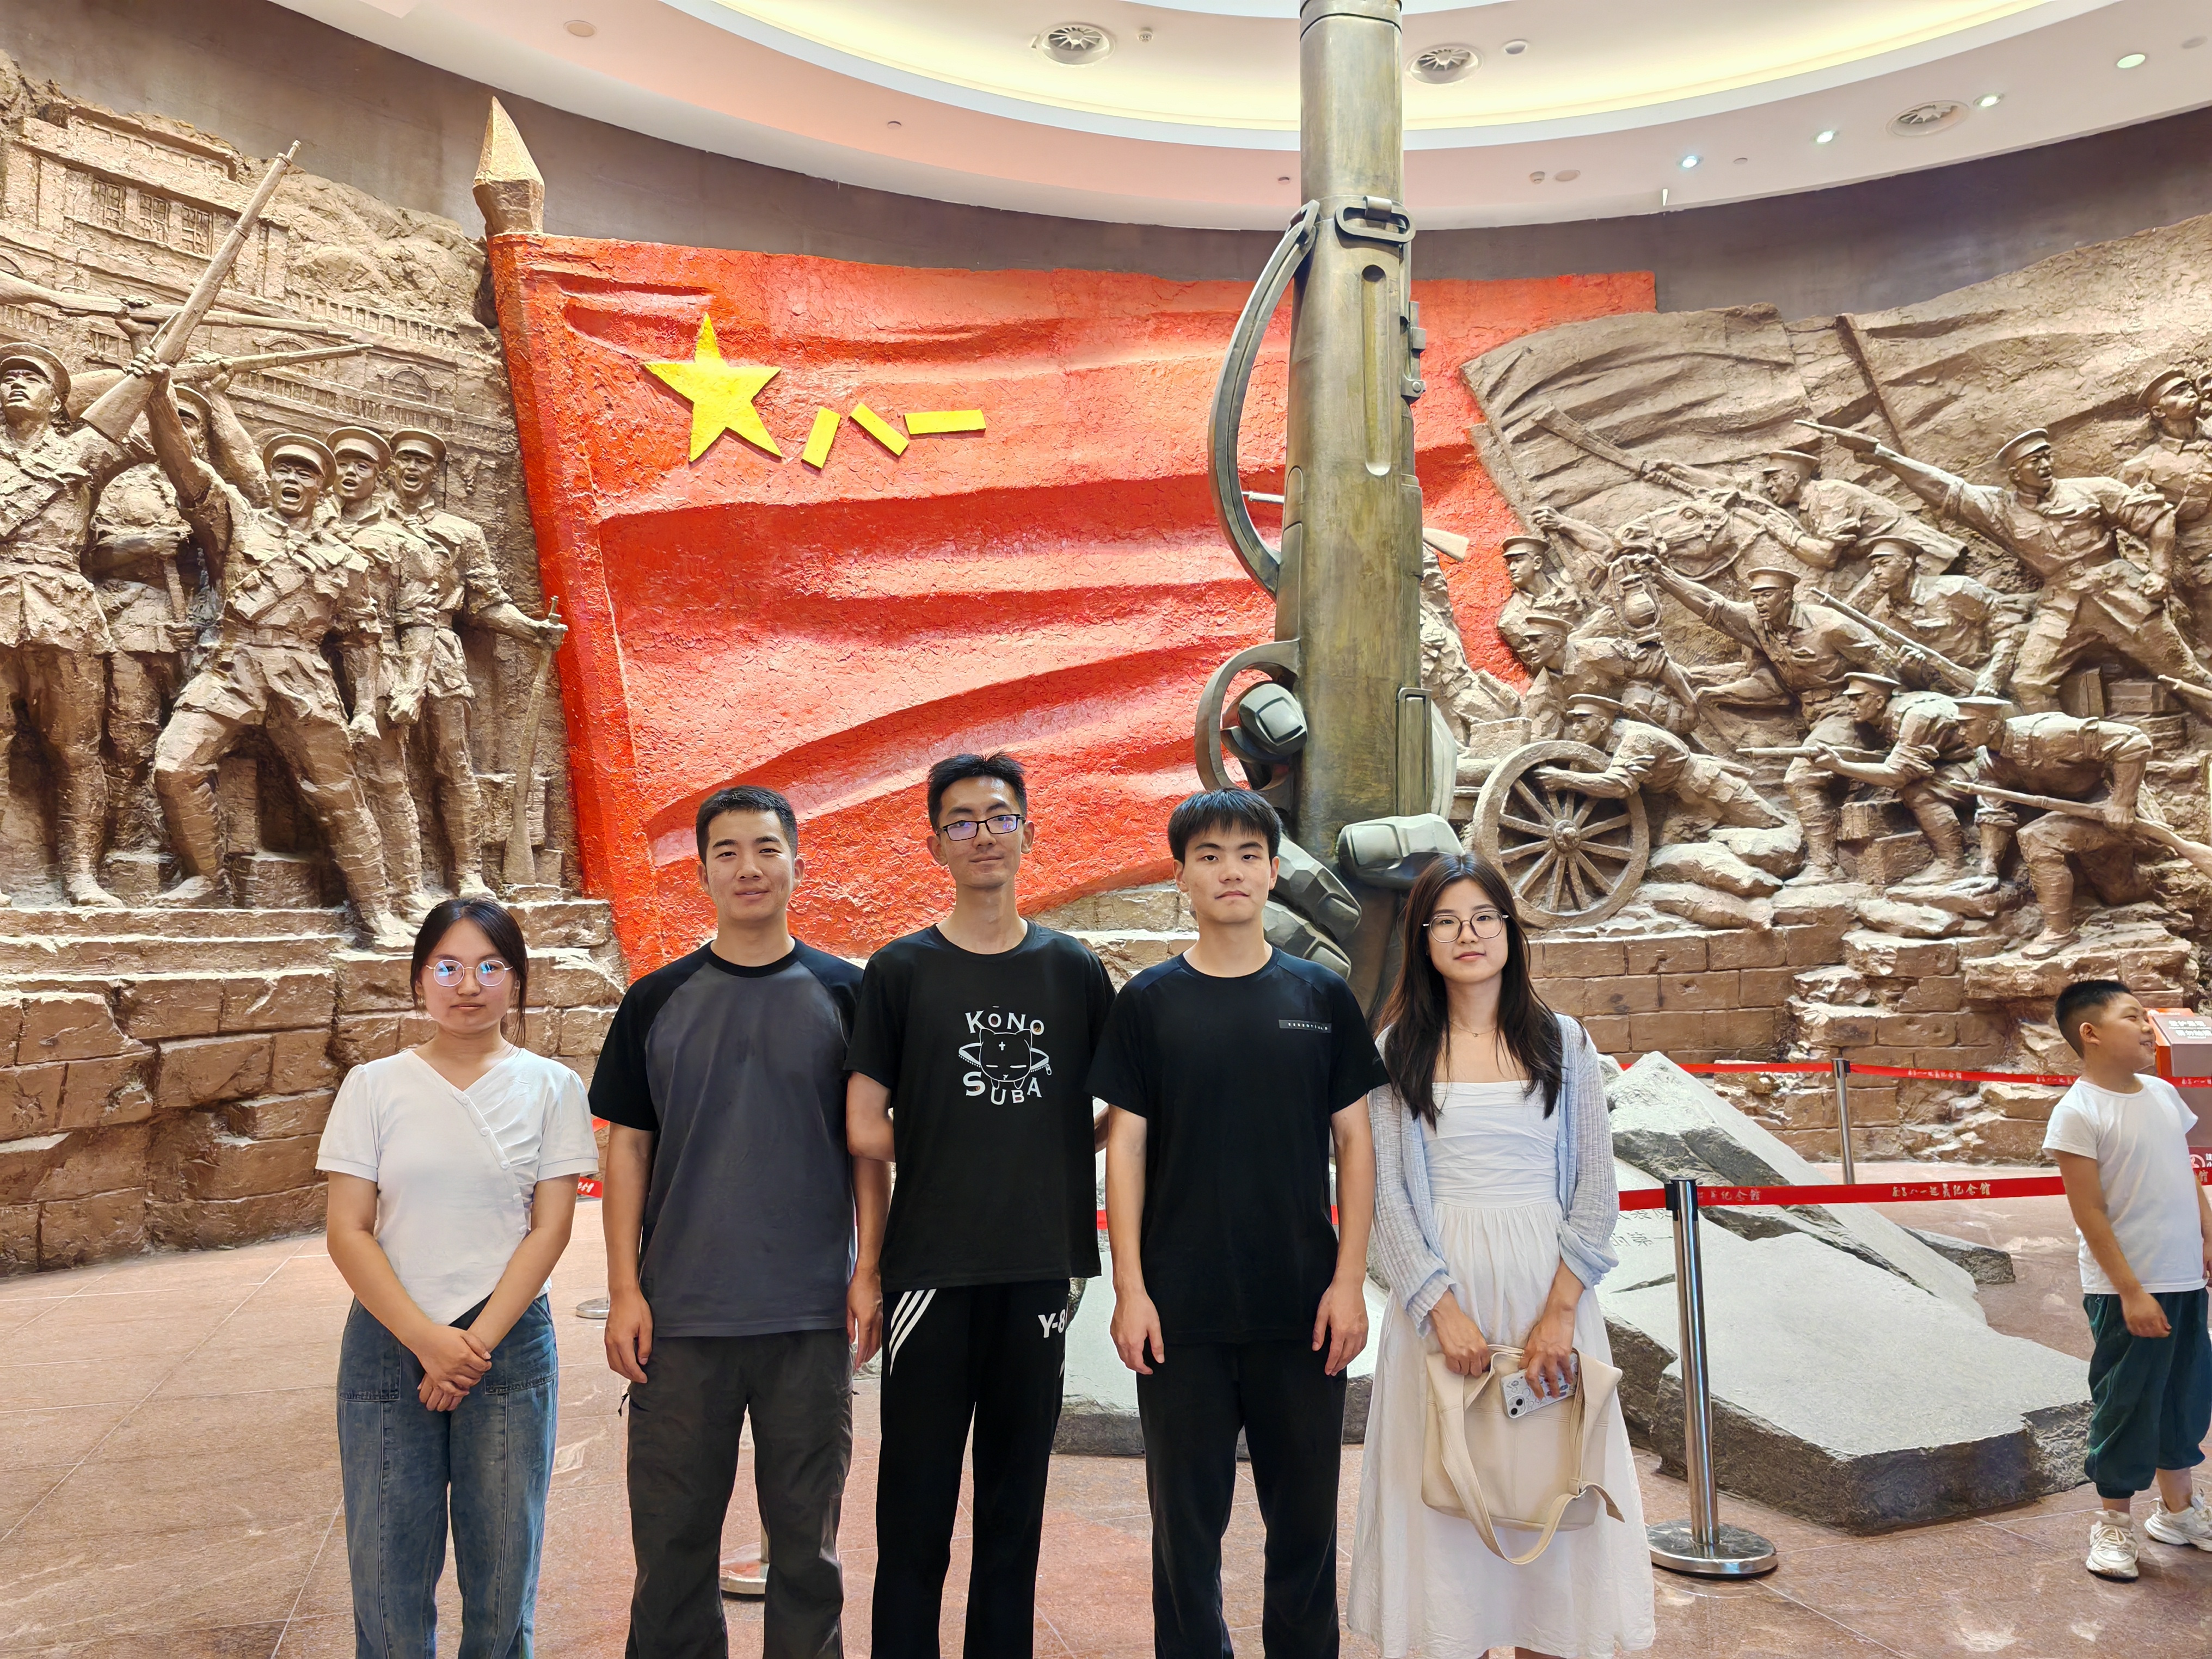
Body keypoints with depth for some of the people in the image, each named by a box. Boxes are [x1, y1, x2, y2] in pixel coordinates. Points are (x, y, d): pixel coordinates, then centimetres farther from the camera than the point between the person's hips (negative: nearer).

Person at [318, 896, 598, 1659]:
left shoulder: (549, 1087, 0)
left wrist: (478, 1343, -11)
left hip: (510, 1346, 0)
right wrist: (428, 1339, -12)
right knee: (387, 1568, 6)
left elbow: (550, 1229, -3)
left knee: (503, 1568, 7)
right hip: (388, 1342, 1)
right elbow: (348, 1232, -2)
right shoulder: (374, 1086, 2)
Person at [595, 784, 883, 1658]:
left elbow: (867, 1147, 4)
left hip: (811, 1317, 0)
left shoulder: (843, 993, 2)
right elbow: (628, 1145, 4)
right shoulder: (657, 1001, 3)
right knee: (672, 1535, 10)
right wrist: (624, 1290, -2)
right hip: (680, 1315, 1)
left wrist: (869, 1269, -5)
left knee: (806, 1536, 11)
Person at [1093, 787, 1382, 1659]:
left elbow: (1354, 1140, 4)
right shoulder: (1149, 1001, 1)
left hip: (1303, 1306, 1)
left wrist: (1349, 1280, -3)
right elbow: (1126, 1146, 0)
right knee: (1186, 1514, 10)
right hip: (1181, 1309, -1)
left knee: (1305, 1512, 11)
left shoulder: (1323, 997, 3)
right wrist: (1130, 1288, -6)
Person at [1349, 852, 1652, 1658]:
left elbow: (1596, 1191, 2)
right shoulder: (1398, 1050, 2)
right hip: (1439, 1286, -1)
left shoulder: (1563, 1044, 5)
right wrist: (1441, 1308, -13)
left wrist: (1561, 1311, -10)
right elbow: (1384, 1194, -2)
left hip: (1544, 1284, 1)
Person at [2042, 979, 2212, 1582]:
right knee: (2127, 1403, 3)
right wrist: (2131, 1291, -18)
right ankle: (2114, 1521, 19)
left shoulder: (2163, 1094, 7)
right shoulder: (2078, 1112, -16)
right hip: (2129, 1289, -7)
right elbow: (2089, 1212, -17)